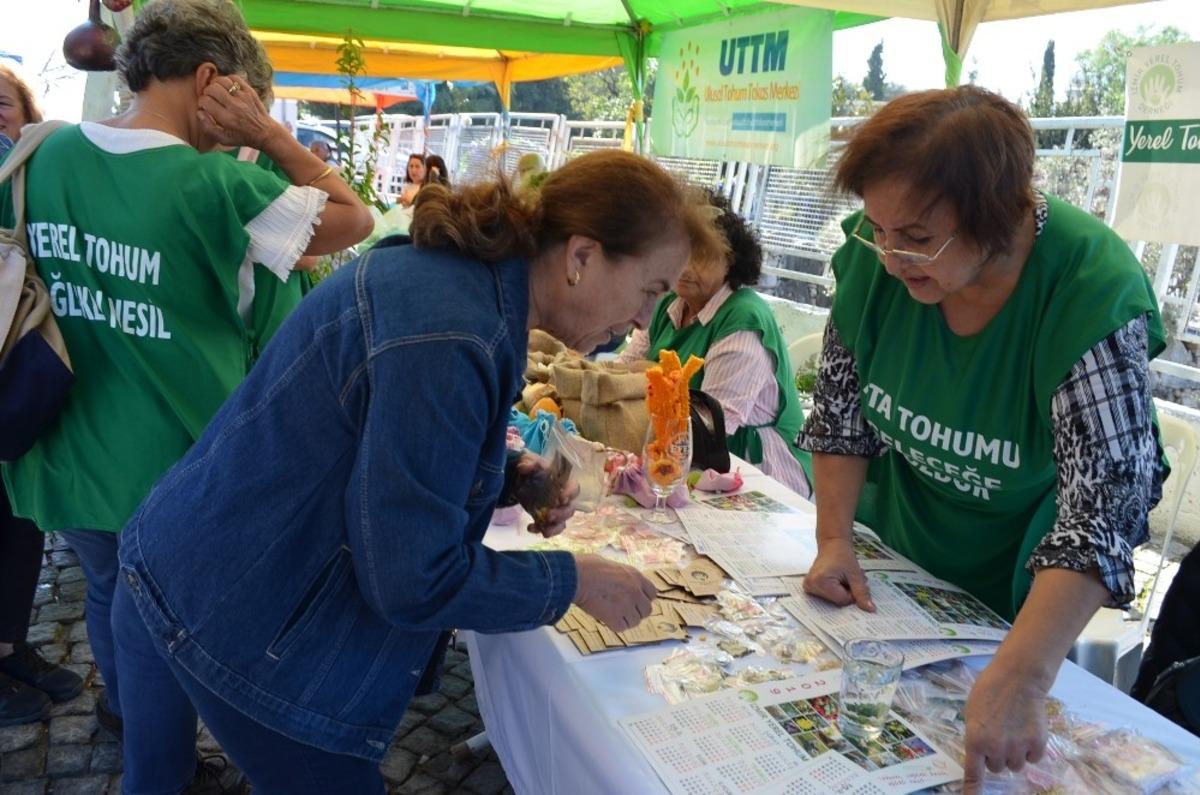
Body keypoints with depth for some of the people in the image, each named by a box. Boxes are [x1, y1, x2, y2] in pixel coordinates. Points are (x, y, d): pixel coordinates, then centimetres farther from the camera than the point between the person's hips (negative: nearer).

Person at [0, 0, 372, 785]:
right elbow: (356, 218, -13)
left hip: (68, 458, 6)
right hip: (174, 474, -6)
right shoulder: (217, 186, -23)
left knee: (110, 597, 30)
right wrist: (272, 135, -12)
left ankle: (125, 711, 57)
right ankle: (152, 772, 39)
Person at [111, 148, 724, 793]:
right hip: (228, 621, -9)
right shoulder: (447, 338, -31)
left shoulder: (454, 271, -2)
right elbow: (414, 582, -27)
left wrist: (506, 481, -2)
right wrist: (574, 580, -15)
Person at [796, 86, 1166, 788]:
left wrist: (1019, 678, -49)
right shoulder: (876, 258, -21)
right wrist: (834, 541, -17)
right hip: (892, 561, 4)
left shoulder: (1094, 291, -32)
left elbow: (1107, 503, -38)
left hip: (1019, 591, -3)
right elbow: (841, 409, -9)